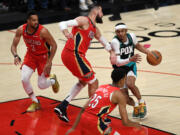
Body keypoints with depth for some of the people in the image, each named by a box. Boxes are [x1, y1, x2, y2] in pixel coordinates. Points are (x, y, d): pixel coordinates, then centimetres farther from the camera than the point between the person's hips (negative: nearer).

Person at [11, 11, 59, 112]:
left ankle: (53, 80, 36)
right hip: (30, 55, 3)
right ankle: (35, 102, 5)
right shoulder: (21, 30, -18)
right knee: (24, 79, -17)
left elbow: (54, 45, -19)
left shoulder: (43, 31, -29)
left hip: (43, 57, -3)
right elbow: (14, 45, -7)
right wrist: (16, 56, -28)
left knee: (42, 85, -3)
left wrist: (49, 63, -23)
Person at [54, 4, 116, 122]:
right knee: (94, 82, -2)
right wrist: (66, 33, -38)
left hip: (72, 55, 10)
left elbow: (104, 41, 32)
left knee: (83, 81, 24)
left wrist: (112, 52, 17)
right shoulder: (84, 20, -7)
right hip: (73, 54, -10)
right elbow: (63, 24, -16)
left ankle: (62, 107, 18)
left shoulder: (95, 29, 21)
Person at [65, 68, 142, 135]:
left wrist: (73, 128, 22)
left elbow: (83, 110, 18)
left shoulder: (101, 87, 18)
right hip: (95, 122, -8)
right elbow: (125, 122, -6)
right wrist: (136, 124, 16)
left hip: (83, 117, 8)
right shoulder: (119, 95, -3)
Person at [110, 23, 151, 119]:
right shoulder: (115, 42, -26)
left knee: (130, 84, -31)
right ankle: (136, 106, 28)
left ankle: (141, 103, -4)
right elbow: (118, 62, -33)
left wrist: (149, 53, 8)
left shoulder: (131, 36, -11)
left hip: (131, 66, 1)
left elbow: (137, 46, 15)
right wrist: (130, 59, -48)